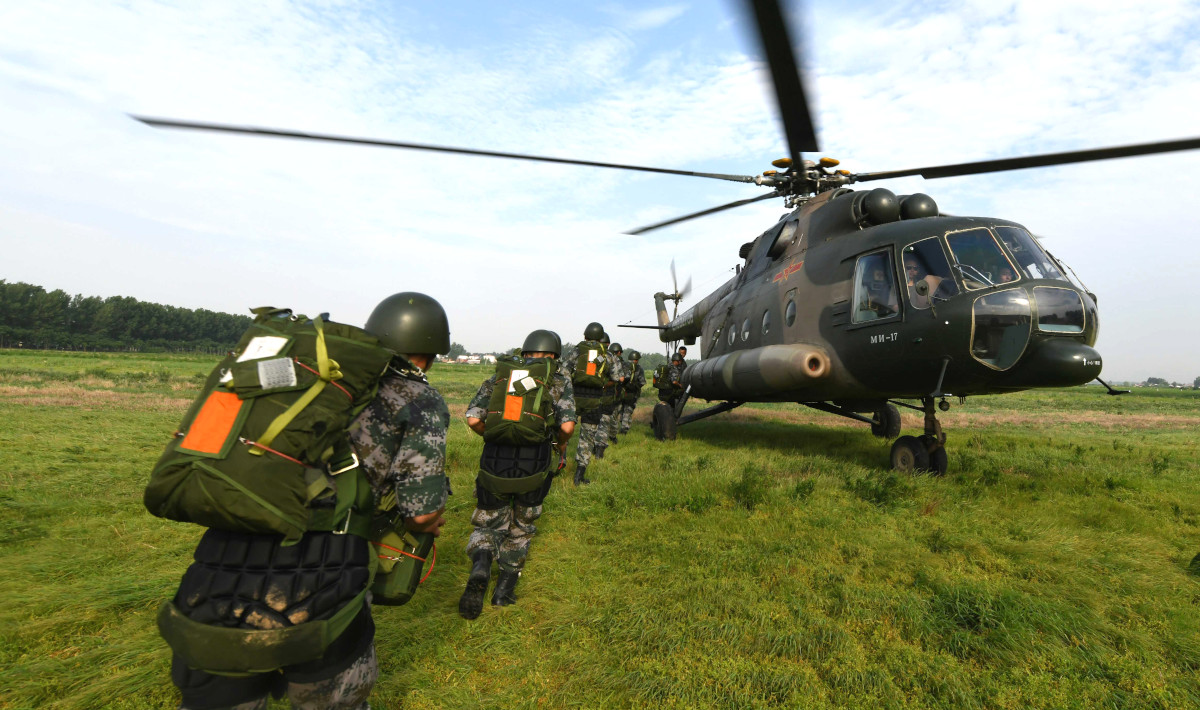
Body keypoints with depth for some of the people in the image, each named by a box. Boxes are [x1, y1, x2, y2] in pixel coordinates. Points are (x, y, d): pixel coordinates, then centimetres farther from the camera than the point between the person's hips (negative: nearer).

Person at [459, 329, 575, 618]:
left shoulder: (499, 378, 11)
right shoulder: (559, 382, 5)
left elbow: (473, 418, 1)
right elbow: (567, 425, -7)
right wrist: (561, 446, 14)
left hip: (494, 466, 1)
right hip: (533, 470, -1)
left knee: (488, 524, 22)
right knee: (521, 528, 24)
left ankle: (480, 568, -4)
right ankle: (504, 591, 28)